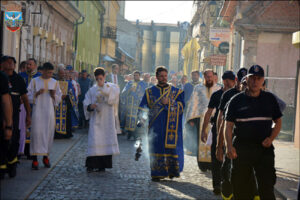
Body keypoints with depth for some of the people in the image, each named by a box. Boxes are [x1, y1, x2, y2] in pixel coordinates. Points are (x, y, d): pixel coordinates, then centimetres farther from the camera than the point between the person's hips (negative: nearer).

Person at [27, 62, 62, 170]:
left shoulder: (55, 82, 9)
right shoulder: (35, 81, 4)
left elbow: (59, 98, 12)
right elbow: (29, 96, 4)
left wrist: (54, 95, -9)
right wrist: (37, 93, -14)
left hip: (50, 112, 2)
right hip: (38, 111, -2)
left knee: (49, 133, 3)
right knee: (36, 133, -9)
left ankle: (46, 156, 17)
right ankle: (35, 159, -6)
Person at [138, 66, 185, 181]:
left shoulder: (176, 92, 10)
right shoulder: (150, 92, 10)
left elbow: (181, 106, -2)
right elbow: (143, 108, 5)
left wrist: (169, 102, -14)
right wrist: (141, 118, -11)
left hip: (171, 126, 0)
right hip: (156, 127, 0)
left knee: (172, 148, -3)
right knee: (156, 148, -2)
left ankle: (172, 171, 11)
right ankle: (157, 173, 3)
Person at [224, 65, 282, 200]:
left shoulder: (270, 99, 9)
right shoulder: (236, 100, 5)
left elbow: (278, 122, 14)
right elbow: (228, 125, 2)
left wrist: (271, 138, -4)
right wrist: (229, 146, -12)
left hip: (264, 148, 0)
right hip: (241, 147, 0)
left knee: (266, 186, -7)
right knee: (240, 185, 7)